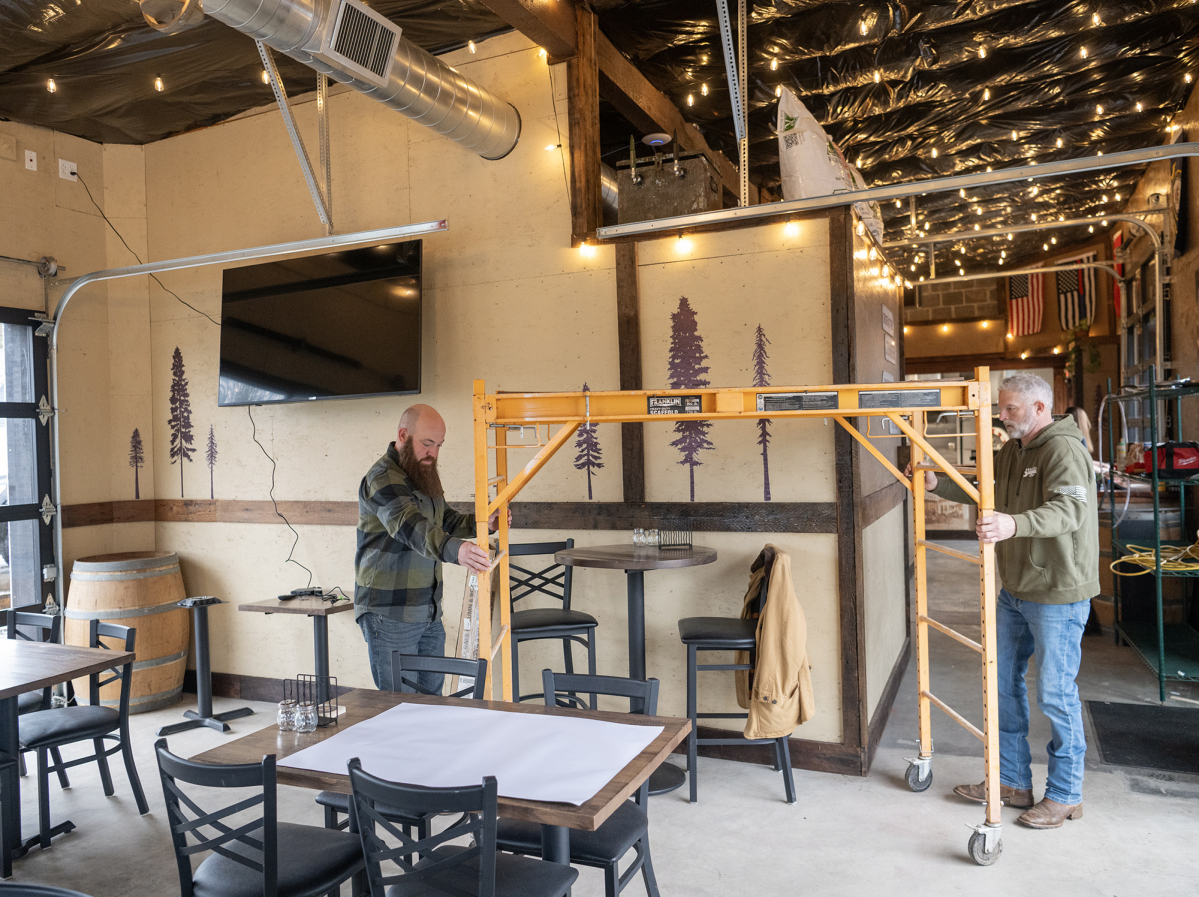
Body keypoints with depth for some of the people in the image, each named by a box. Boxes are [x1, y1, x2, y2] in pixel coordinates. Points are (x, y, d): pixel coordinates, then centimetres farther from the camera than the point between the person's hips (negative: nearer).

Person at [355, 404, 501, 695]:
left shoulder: (424, 475, 13)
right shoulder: (383, 478, -18)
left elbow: (445, 521, 23)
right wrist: (454, 550, -53)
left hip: (428, 611, 9)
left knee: (432, 696, 16)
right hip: (390, 615, -9)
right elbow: (411, 527, -36)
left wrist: (482, 524, 3)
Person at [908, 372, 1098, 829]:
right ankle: (1012, 782, 29)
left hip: (1057, 594, -9)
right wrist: (937, 484, 8)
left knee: (1056, 693, 2)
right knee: (1004, 683, 14)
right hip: (1015, 591, 9)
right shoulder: (1011, 451, 11)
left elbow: (1069, 510, -34)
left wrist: (1014, 524, -51)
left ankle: (1065, 795, 20)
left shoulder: (1064, 450, -18)